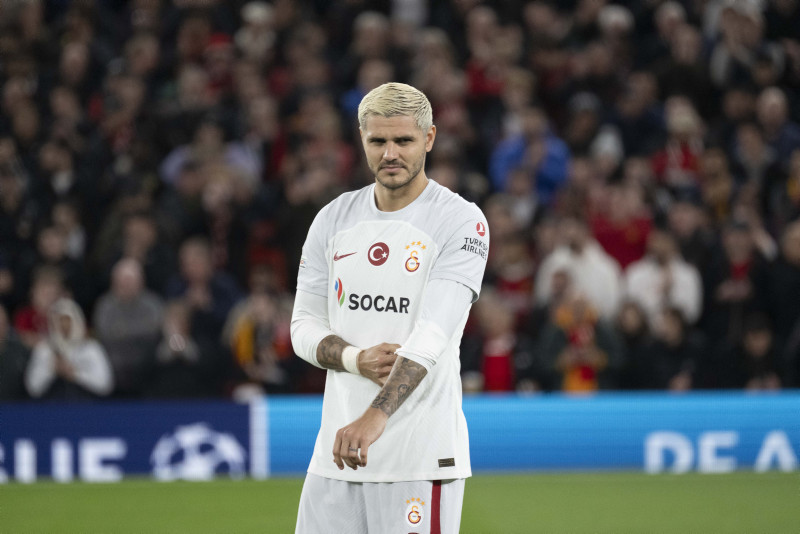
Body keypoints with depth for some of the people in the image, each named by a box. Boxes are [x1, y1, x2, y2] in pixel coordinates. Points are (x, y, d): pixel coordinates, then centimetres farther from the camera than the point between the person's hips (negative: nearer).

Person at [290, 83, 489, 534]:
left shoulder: (461, 222, -7)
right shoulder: (334, 219, 11)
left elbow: (434, 334, -19)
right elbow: (304, 326, 12)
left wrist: (376, 416, -31)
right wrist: (355, 358, -11)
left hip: (421, 450, -5)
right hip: (336, 446, 5)